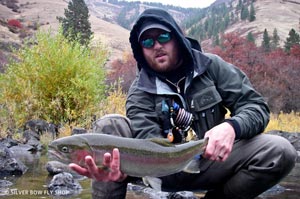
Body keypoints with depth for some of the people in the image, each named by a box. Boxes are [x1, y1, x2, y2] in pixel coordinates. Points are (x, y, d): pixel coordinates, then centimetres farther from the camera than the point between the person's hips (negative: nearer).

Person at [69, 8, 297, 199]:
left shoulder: (211, 66, -3)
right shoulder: (140, 92, -7)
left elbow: (256, 105, -6)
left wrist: (232, 127, -30)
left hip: (211, 161, 2)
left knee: (281, 151, -24)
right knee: (111, 125, -24)